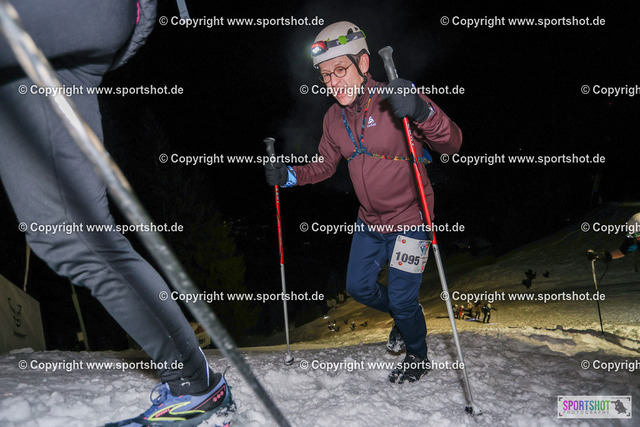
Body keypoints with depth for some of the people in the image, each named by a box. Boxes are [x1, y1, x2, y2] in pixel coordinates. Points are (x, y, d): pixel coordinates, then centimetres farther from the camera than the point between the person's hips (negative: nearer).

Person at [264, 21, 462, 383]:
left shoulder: (396, 102, -21)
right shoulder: (334, 118, -1)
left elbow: (453, 144, -28)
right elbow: (325, 166, 13)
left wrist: (422, 112, -46)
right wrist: (289, 175, -4)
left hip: (410, 220, -6)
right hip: (370, 221, 7)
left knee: (402, 299, -2)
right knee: (359, 288, 16)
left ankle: (418, 356, 29)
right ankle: (406, 315, 46)